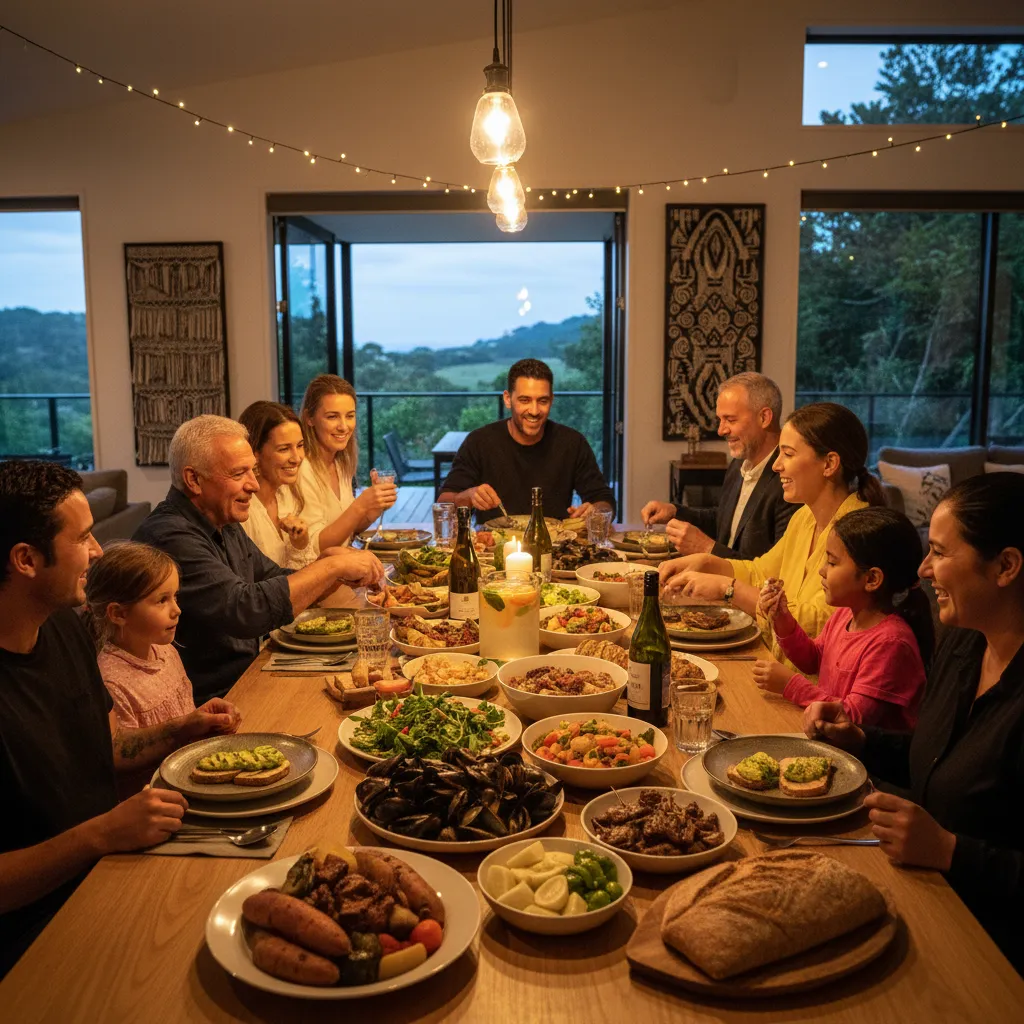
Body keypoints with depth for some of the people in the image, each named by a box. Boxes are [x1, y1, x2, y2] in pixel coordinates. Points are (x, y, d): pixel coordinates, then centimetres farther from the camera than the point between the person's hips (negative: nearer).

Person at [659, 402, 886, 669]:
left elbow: (817, 624, -24)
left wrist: (728, 588, -20)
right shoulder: (804, 518, 9)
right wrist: (706, 563, 4)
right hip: (780, 671, 7)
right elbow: (760, 573, 22)